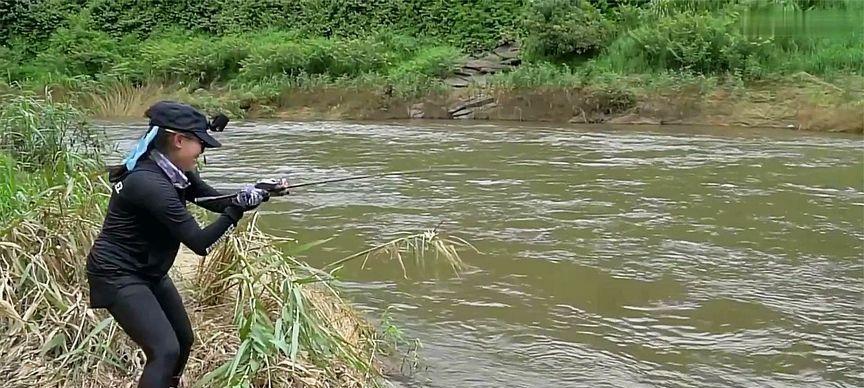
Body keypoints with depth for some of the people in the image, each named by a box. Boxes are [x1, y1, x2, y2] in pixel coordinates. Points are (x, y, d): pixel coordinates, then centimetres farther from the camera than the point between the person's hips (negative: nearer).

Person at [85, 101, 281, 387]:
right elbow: (200, 243, -27)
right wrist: (237, 209, -22)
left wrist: (257, 193, -7)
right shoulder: (150, 183, -29)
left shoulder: (176, 173, -1)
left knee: (183, 339, 18)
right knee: (165, 350, -18)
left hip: (149, 272, 10)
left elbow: (217, 202, 8)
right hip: (118, 275, -10)